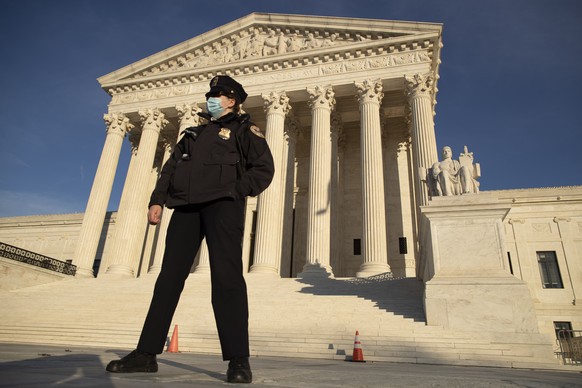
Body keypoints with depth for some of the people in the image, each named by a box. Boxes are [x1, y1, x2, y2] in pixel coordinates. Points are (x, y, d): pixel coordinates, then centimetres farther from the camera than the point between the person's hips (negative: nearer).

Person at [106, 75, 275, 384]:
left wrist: (236, 191, -12)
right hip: (186, 206, 6)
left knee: (226, 274, -16)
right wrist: (157, 199, 6)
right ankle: (147, 353, 8)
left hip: (222, 204, -6)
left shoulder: (244, 130, 12)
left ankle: (238, 359, -15)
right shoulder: (194, 134, 29)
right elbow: (170, 168, 20)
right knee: (169, 275, 2)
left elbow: (264, 169, 0)